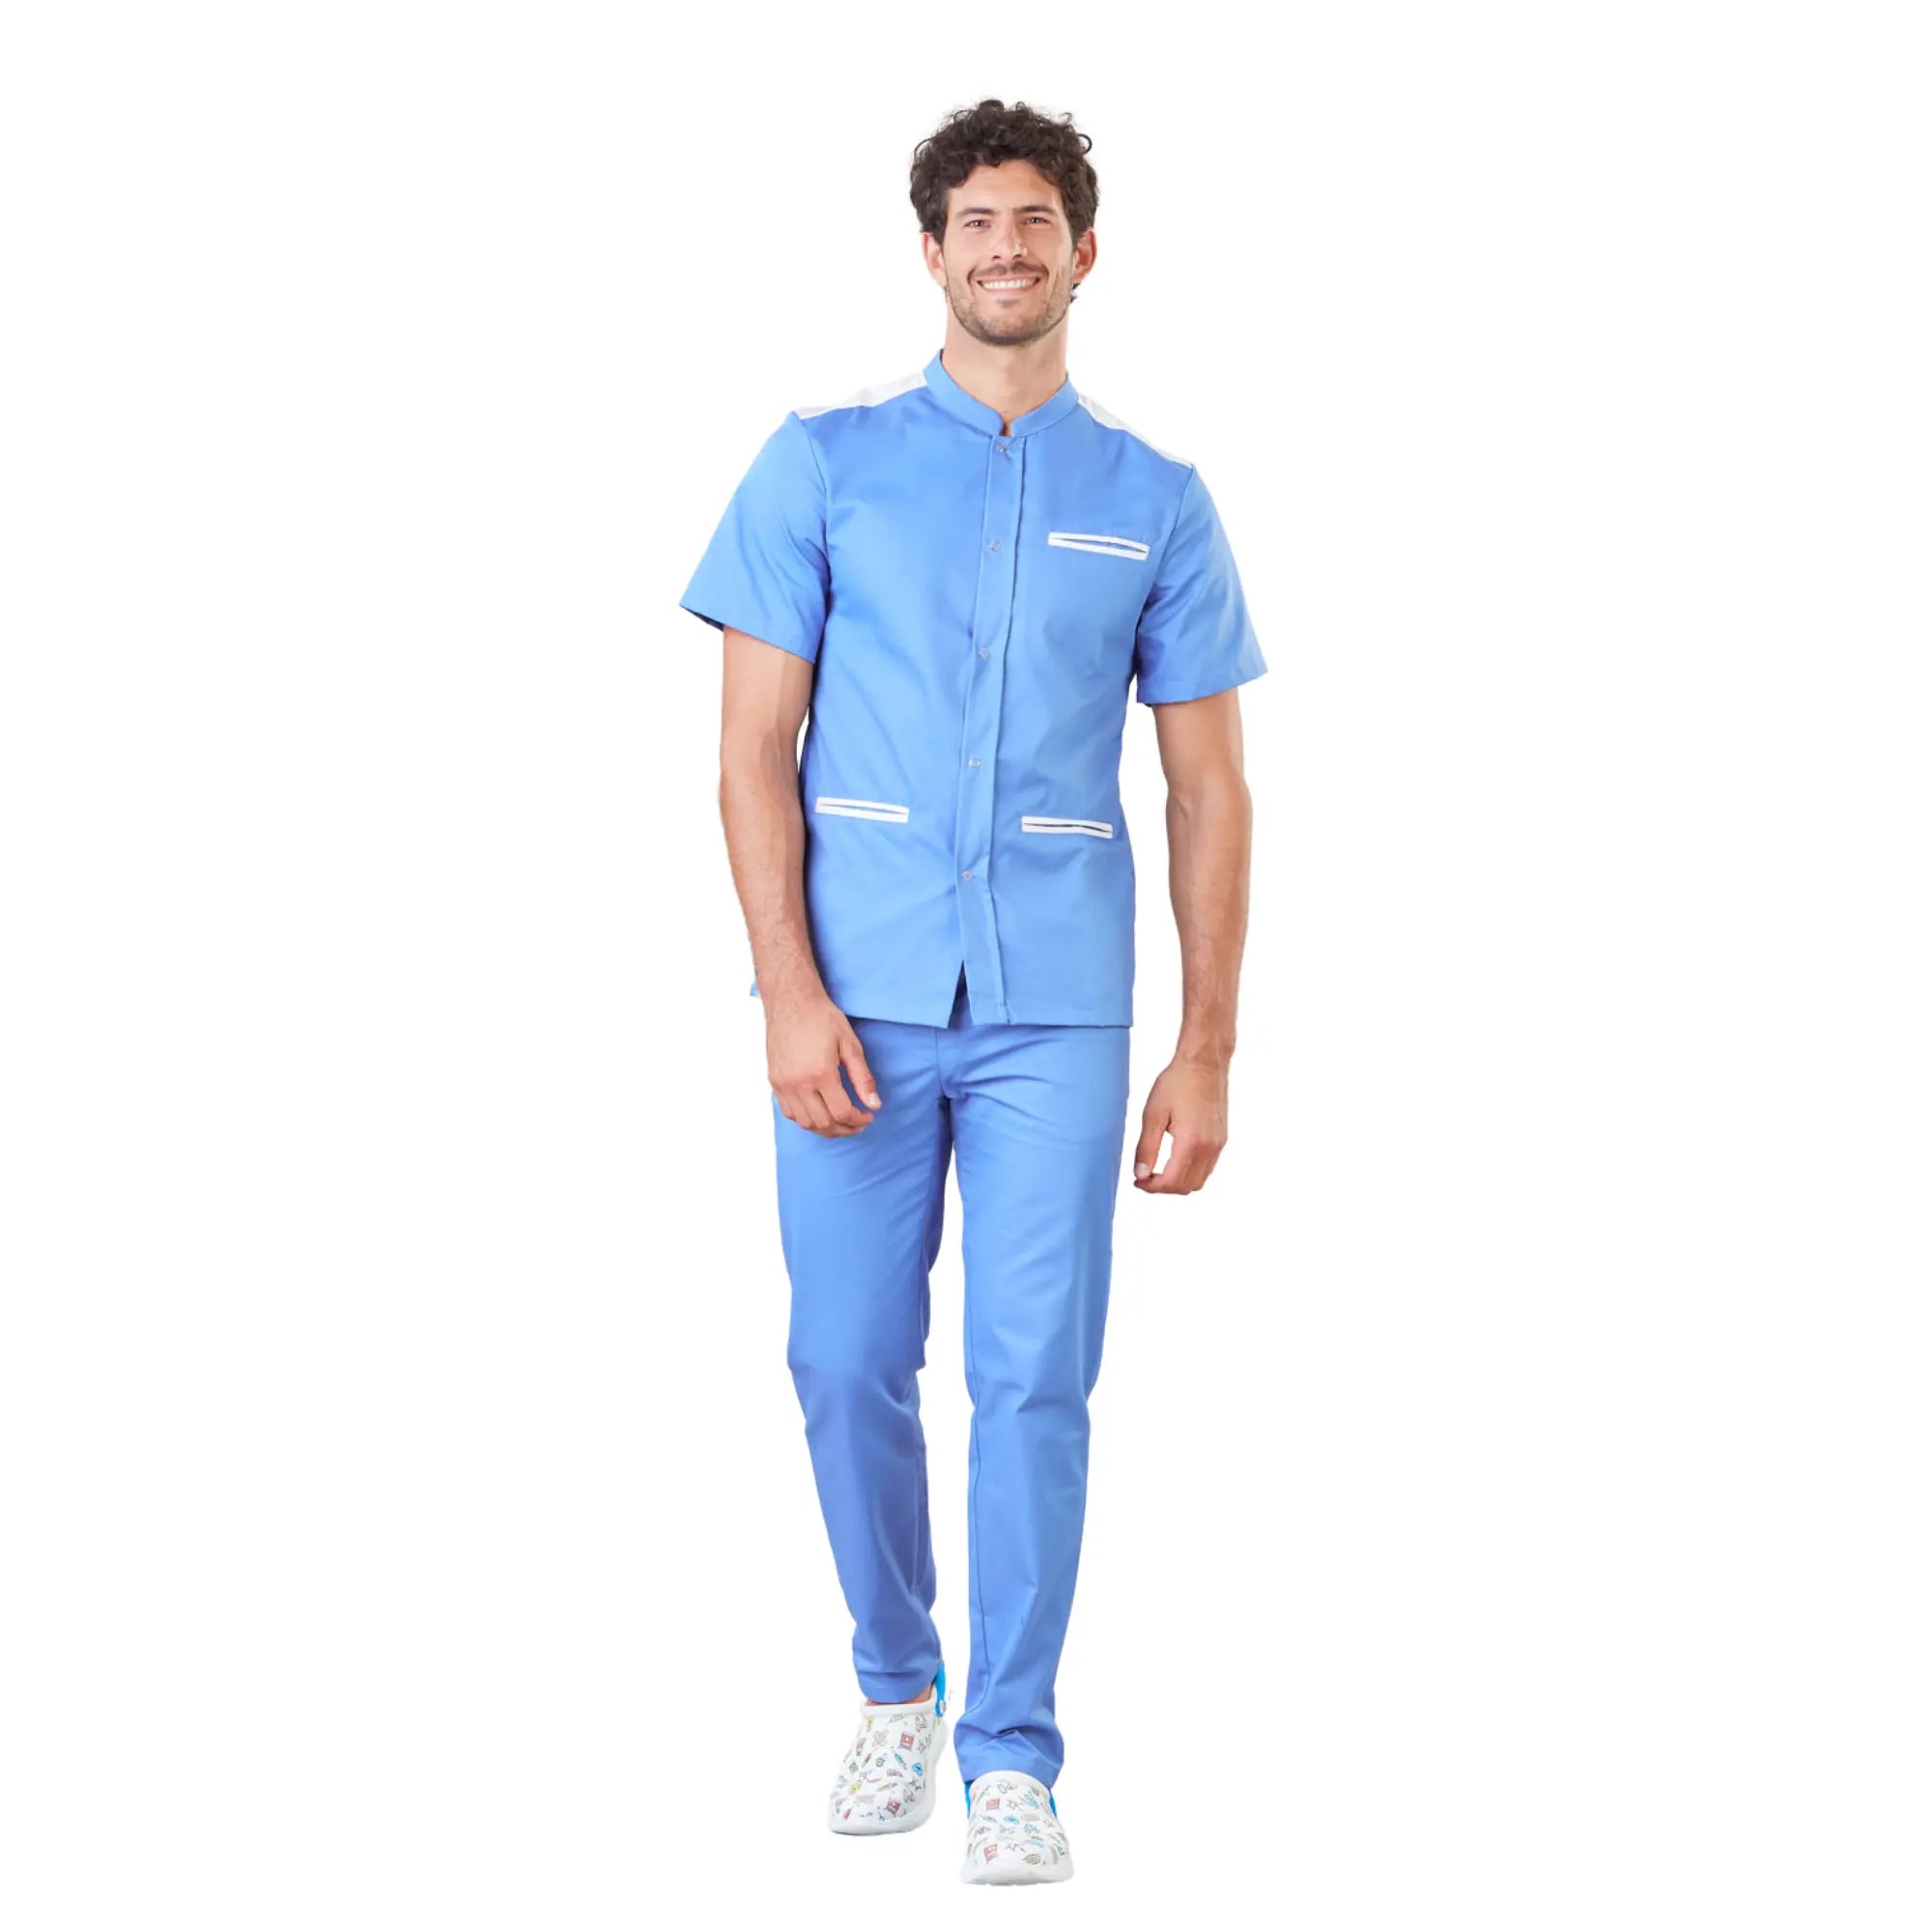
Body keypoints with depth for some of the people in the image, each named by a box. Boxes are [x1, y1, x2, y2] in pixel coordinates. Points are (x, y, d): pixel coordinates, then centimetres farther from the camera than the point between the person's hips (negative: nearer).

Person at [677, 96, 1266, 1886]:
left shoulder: (1155, 503, 7)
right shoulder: (824, 462, 4)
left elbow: (1209, 791, 8)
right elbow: (755, 750, 1)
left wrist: (1205, 1053, 2)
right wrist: (789, 992, -9)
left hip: (1055, 1013, 0)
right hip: (861, 1000, 0)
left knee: (1034, 1380, -2)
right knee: (850, 1370, 6)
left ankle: (1011, 1754, 10)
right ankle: (895, 1692, 27)